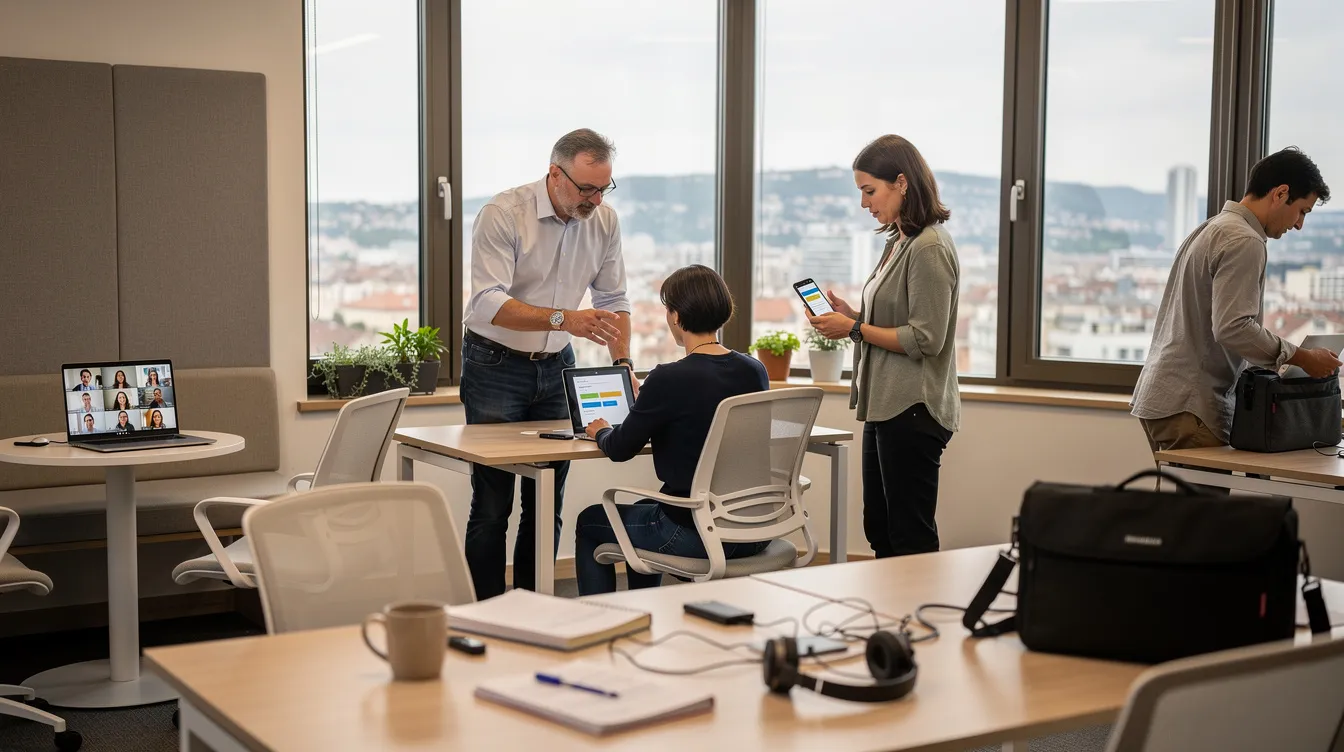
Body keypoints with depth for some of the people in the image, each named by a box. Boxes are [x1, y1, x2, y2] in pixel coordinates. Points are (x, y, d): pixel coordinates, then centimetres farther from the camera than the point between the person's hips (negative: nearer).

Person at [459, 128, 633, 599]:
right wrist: (563, 319, -38)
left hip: (556, 366, 5)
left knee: (548, 501, 6)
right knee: (492, 503, -4)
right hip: (495, 365, -5)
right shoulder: (502, 215, -18)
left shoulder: (604, 220, 0)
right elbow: (489, 304, -27)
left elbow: (613, 300, 7)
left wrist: (623, 365, -7)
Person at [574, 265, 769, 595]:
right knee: (645, 508, 35)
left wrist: (601, 432, 17)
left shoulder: (669, 379, -19)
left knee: (589, 523, 20)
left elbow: (620, 449, -6)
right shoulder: (755, 371, -1)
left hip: (695, 536, -7)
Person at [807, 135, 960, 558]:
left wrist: (855, 329, -15)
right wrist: (851, 315, 6)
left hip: (913, 411, -10)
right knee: (880, 533, 15)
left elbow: (926, 339, -19)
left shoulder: (929, 249, -16)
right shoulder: (898, 242, 14)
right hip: (886, 408, 10)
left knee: (910, 539, -2)